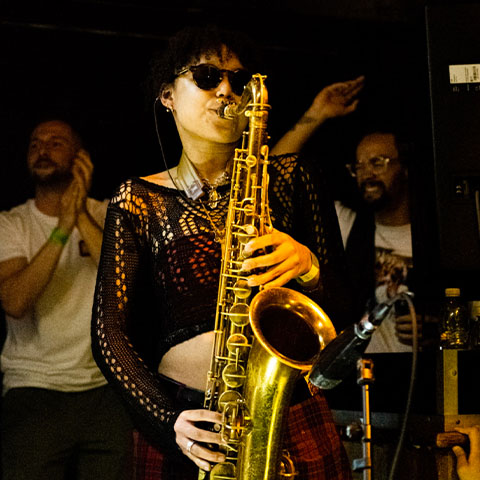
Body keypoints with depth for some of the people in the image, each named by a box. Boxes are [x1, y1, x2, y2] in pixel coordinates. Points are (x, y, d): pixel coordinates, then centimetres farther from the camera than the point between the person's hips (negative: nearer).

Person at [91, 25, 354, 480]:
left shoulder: (288, 178, 9)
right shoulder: (138, 199, 7)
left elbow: (340, 310, 7)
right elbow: (110, 333, 0)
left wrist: (308, 268, -15)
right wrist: (168, 420, -15)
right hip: (184, 420, 0)